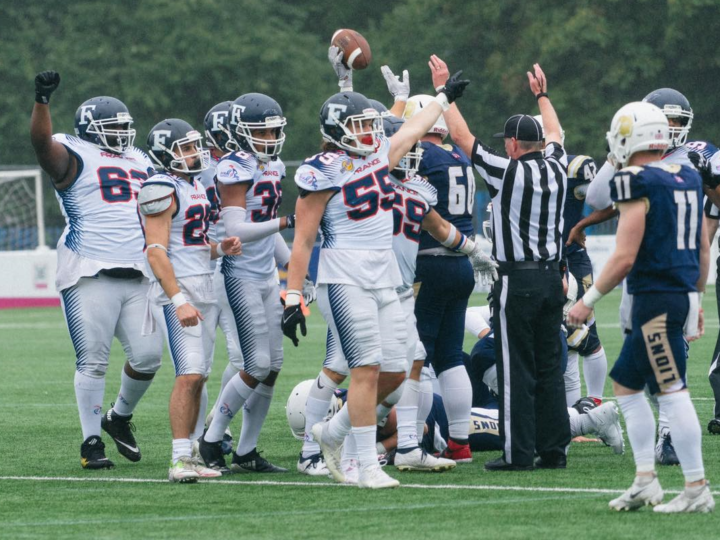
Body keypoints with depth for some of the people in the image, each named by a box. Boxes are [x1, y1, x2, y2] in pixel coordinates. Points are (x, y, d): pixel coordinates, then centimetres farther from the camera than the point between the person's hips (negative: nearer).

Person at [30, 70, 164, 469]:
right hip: (91, 277, -6)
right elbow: (42, 141, -21)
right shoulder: (74, 156, -1)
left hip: (137, 277, 6)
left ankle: (120, 417, 27)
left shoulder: (139, 162, 21)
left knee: (147, 356, 1)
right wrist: (42, 100, -35)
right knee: (93, 361, -4)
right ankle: (91, 441, 5)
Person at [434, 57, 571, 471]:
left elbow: (461, 135, -6)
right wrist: (542, 95, 43)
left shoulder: (508, 172, -12)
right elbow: (554, 134, 27)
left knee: (517, 371, -3)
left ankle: (519, 453, -3)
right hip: (552, 277, 6)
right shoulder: (556, 169, 4)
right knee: (550, 367, 10)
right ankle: (554, 449, 10)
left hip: (518, 281, -6)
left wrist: (443, 89, 4)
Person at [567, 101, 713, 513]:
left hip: (656, 299, -9)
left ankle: (698, 489, -5)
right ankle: (646, 480, 13)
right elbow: (704, 251, 18)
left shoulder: (638, 184, -12)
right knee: (626, 383, 16)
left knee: (672, 391, -6)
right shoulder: (689, 179, 13)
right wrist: (696, 300, 29)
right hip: (684, 295, 9)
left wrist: (589, 301, -7)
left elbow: (625, 258, -16)